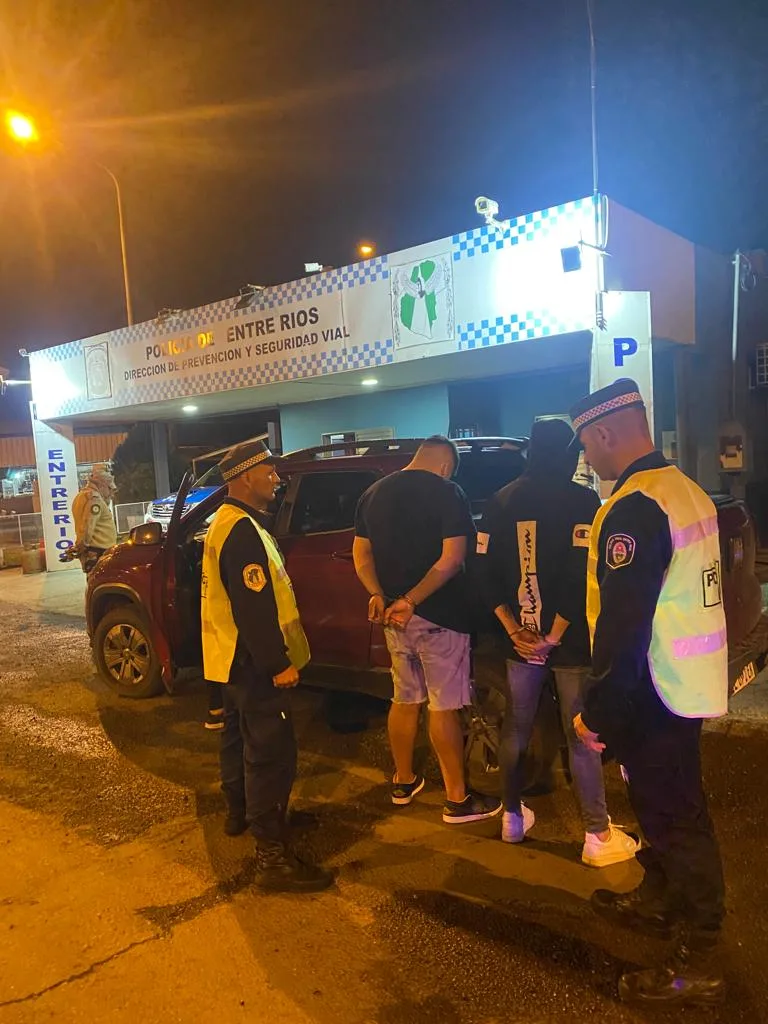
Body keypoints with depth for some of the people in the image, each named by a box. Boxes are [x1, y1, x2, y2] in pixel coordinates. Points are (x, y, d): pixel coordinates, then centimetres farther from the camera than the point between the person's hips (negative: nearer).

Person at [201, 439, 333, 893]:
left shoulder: (230, 522, 11)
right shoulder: (242, 531, -23)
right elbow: (254, 607, -28)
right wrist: (279, 665, -23)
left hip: (236, 658, 11)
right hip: (255, 663, -11)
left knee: (241, 735, 24)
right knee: (270, 754, -6)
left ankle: (240, 811, 42)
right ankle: (273, 857, 0)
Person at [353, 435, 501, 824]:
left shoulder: (373, 493, 9)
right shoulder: (447, 492, -10)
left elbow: (361, 554, 8)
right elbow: (452, 558, -19)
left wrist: (378, 595, -5)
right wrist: (411, 600, -19)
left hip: (393, 615, 6)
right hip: (439, 616, -6)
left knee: (404, 699, 18)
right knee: (443, 707, 2)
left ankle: (403, 782, 30)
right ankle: (457, 799, 13)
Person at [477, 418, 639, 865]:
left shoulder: (502, 502, 5)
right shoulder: (582, 500, -10)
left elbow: (487, 573, 1)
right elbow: (581, 577, -19)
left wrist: (514, 630, -3)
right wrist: (555, 636, -14)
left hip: (521, 637, 5)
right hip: (569, 640, -5)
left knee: (516, 729, 16)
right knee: (582, 736, 5)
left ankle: (513, 816, 30)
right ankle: (598, 837, 15)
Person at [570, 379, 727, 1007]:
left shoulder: (634, 508, -24)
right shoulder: (686, 489, 6)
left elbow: (624, 624, -26)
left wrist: (597, 711, -18)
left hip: (655, 692, -9)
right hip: (690, 682, 9)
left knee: (674, 816, 4)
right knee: (666, 803, 24)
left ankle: (698, 965, 21)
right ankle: (658, 901, 44)